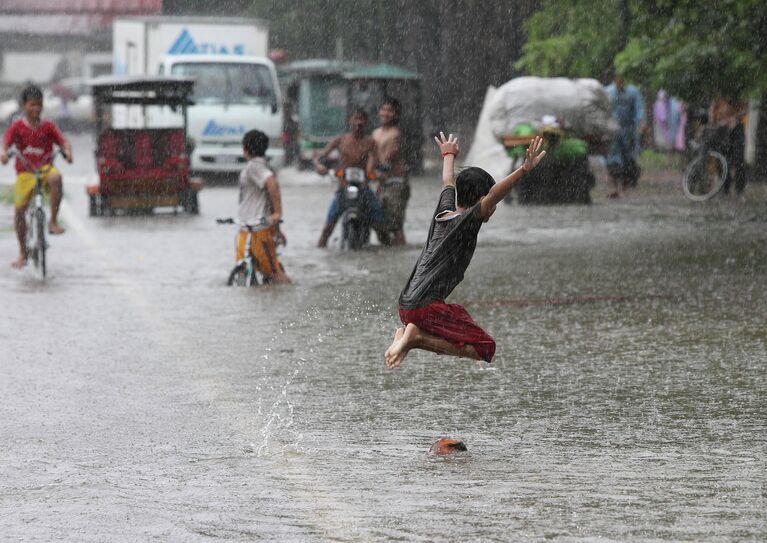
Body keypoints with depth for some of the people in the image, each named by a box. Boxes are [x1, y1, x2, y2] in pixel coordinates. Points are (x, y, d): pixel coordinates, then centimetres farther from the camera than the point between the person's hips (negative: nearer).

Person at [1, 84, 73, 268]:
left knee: (56, 178, -37)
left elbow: (63, 142, -3)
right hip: (25, 172, 1)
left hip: (45, 168, -1)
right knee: (19, 210, -3)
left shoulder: (48, 126, 4)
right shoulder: (17, 126, 2)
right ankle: (22, 253, 15)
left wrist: (67, 151, -27)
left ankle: (53, 221, -25)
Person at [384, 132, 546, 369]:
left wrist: (449, 156, 52)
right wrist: (524, 169, -34)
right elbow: (494, 195, -27)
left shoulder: (444, 211, 12)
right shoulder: (467, 220, -10)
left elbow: (448, 183, 33)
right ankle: (417, 338, -14)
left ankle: (408, 335, 5)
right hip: (426, 306, -9)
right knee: (484, 348, -9)